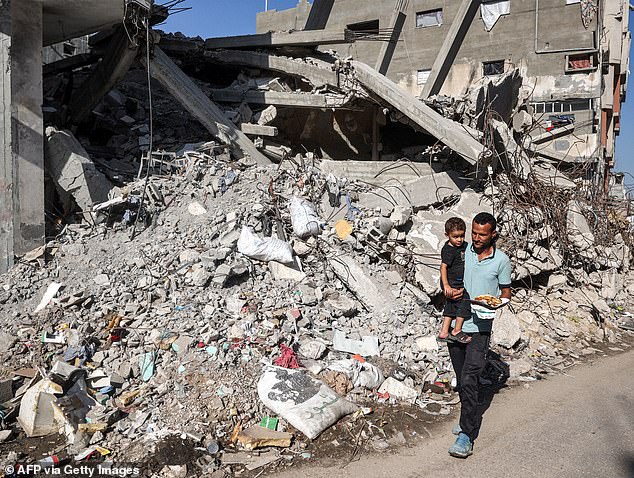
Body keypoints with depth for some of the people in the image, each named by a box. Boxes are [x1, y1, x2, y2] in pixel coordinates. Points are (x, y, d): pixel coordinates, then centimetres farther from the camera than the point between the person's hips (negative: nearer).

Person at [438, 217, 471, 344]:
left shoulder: (464, 245, 6)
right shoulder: (448, 250, -20)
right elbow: (443, 267, -27)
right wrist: (446, 285, -33)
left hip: (460, 284, 9)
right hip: (452, 284, -9)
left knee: (451, 307, 14)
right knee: (465, 302, -11)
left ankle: (443, 333, 24)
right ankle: (456, 331, 0)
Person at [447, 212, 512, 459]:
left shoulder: (501, 260, -1)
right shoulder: (462, 251, 4)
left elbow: (506, 292, 9)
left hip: (479, 328, -4)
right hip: (455, 324, 4)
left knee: (469, 381, -12)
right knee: (462, 380, 14)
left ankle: (467, 435, -7)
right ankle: (470, 419, 33)